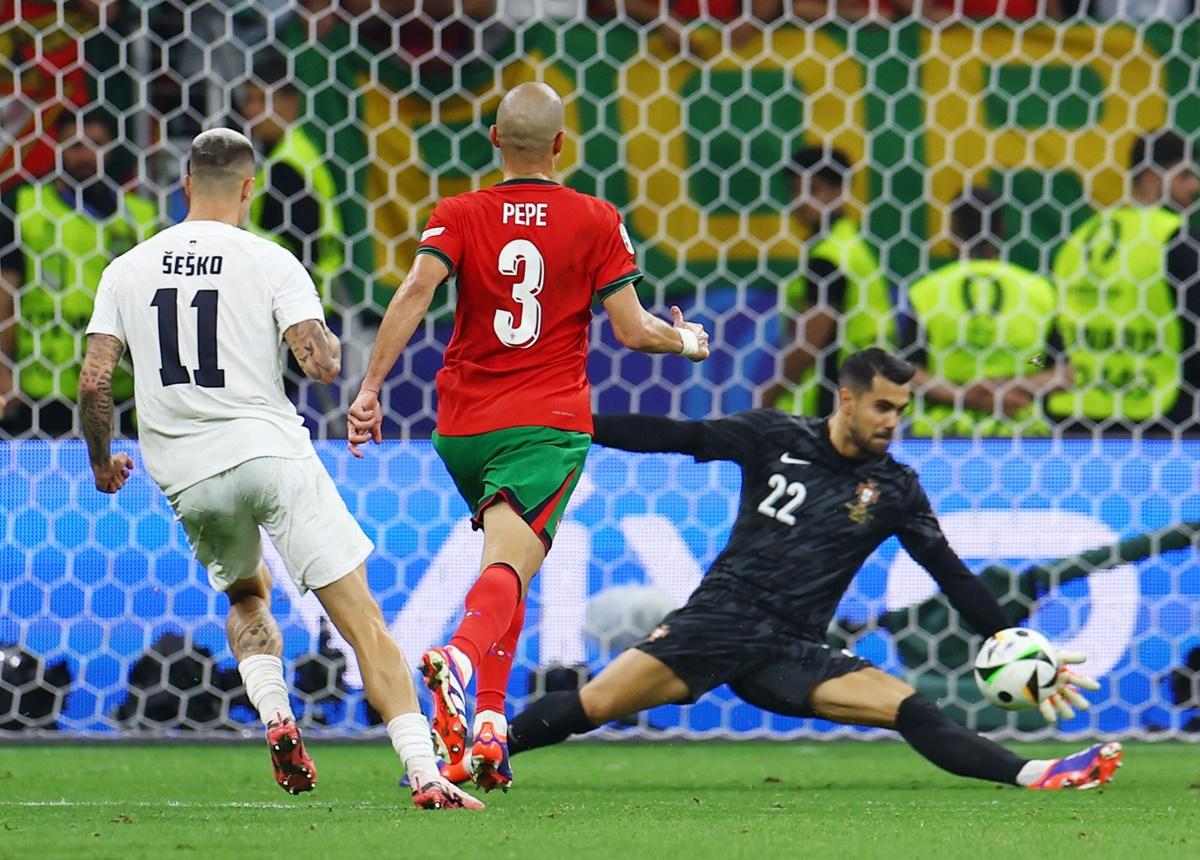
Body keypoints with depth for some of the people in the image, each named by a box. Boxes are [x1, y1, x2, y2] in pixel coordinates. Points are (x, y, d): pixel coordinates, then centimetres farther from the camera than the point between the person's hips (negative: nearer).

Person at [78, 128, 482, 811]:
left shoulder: (127, 271, 8)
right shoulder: (269, 263, -2)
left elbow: (94, 383, 3)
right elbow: (322, 364, -11)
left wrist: (102, 461, 20)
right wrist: (328, 342, 13)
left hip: (187, 479, 4)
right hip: (270, 449, -4)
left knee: (247, 594, 31)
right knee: (362, 618, -5)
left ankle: (273, 712, 5)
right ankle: (424, 772, -18)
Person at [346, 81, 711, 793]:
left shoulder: (459, 216, 4)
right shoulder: (596, 221, 2)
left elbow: (416, 293, -12)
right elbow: (633, 330, 0)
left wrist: (371, 386, -14)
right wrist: (687, 341, 21)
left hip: (462, 426, 3)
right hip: (549, 422, -3)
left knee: (504, 561, 23)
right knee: (508, 570, -19)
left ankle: (489, 726, 13)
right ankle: (462, 658, -53)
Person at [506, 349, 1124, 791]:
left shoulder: (895, 489, 6)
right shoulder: (776, 438, 1)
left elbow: (952, 576, 8)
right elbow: (676, 437, -1)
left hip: (793, 653, 1)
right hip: (720, 619, -1)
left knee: (910, 711, -18)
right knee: (593, 706, -17)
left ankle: (1033, 775, -28)